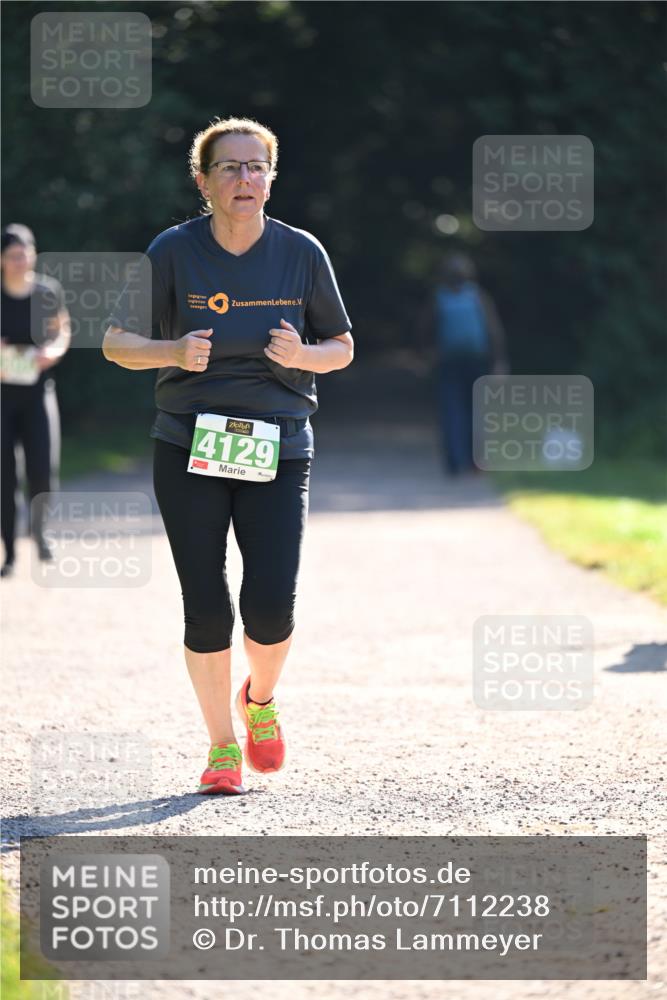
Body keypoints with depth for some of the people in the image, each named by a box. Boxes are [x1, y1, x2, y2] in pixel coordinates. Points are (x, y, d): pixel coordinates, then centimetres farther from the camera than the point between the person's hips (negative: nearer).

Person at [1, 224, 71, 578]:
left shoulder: (49, 291, 0)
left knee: (42, 469, -9)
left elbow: (62, 331, 11)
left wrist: (53, 351, -10)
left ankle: (38, 528, 21)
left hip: (38, 390, 1)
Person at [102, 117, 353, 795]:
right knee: (206, 609, -2)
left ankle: (260, 700, 23)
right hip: (187, 450, 0)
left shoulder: (301, 253, 1)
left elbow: (342, 348, 10)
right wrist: (174, 352, -20)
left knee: (271, 607, -10)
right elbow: (116, 341, 0)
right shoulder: (175, 251, -3)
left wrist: (304, 354, -12)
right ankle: (222, 746, 17)